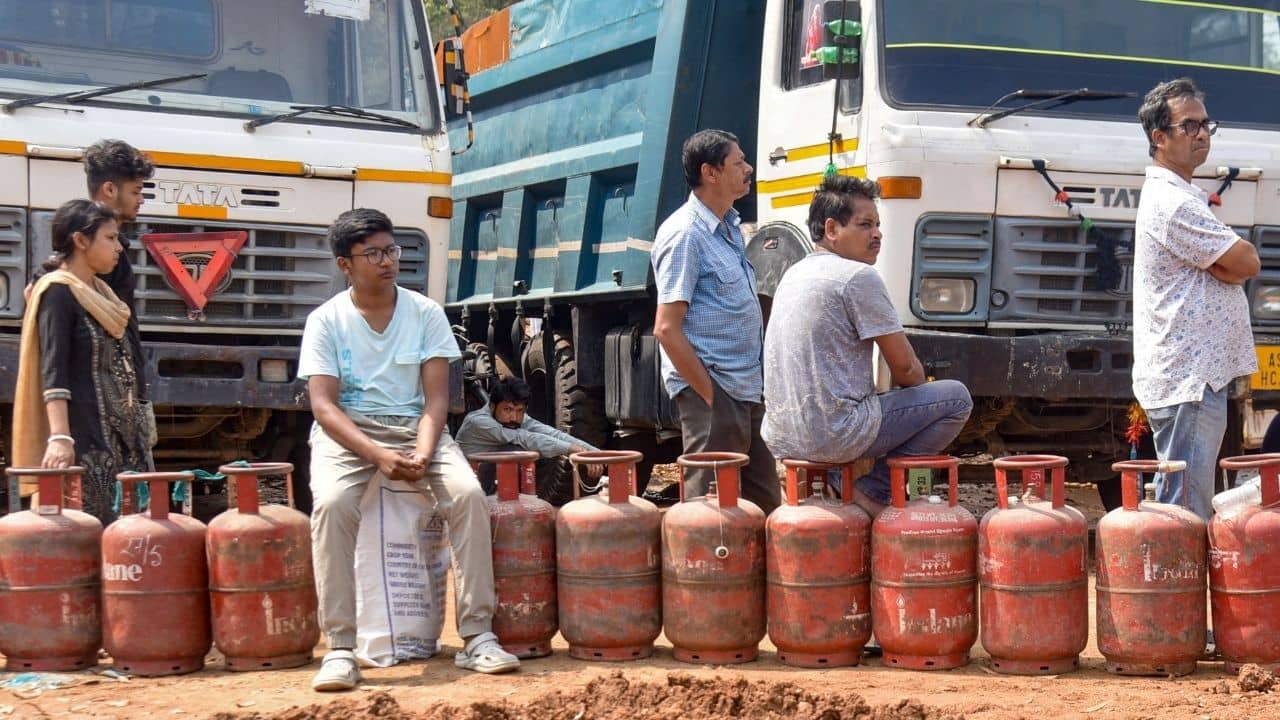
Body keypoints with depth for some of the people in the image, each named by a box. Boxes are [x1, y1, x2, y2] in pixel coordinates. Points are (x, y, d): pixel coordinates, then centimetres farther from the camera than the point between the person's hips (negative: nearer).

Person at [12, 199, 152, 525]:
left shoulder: (100, 293, 17)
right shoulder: (57, 293, -8)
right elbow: (53, 372, -17)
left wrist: (137, 431, 22)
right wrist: (59, 437, -27)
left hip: (120, 436, 9)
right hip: (83, 440, -8)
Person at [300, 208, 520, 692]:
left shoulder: (425, 313, 2)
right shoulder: (325, 321, -3)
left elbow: (436, 397, -2)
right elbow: (323, 404, -11)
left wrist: (421, 453, -21)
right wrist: (379, 456, -25)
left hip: (416, 426, 2)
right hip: (346, 432, -2)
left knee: (468, 494, -26)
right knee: (332, 503, -33)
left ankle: (477, 637, -20)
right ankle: (340, 648, -28)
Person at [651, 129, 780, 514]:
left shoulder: (730, 228, 16)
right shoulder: (685, 234, -12)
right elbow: (667, 329, -17)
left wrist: (760, 385, 14)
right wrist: (709, 394, -18)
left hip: (748, 391, 9)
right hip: (712, 390, -9)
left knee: (765, 503, 12)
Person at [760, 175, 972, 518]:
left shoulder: (794, 274, 16)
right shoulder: (858, 277, -11)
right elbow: (904, 367, -7)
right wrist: (920, 387, 16)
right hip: (833, 435, -9)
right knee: (957, 398, -1)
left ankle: (848, 480, 18)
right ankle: (871, 490, -3)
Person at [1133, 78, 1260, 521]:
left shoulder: (1179, 196, 20)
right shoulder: (1173, 202, -14)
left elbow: (1225, 269, 16)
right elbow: (1247, 264, -15)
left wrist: (1222, 265, -5)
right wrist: (1238, 256, 6)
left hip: (1196, 373, 11)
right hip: (1187, 380, -11)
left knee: (1179, 508, 13)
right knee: (1186, 514, -10)